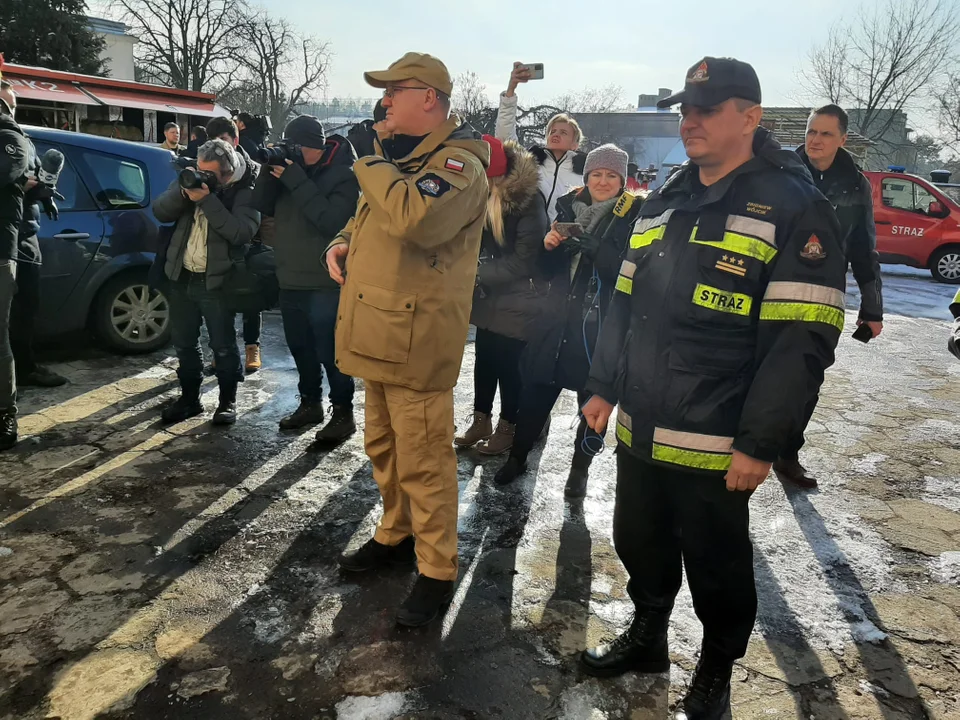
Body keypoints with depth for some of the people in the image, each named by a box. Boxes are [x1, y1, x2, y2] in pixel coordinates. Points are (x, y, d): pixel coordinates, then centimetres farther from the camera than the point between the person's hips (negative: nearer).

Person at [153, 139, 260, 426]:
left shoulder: (245, 190, -11)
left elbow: (242, 232, -26)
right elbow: (160, 211, 0)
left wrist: (207, 199, -28)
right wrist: (182, 192, -18)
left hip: (216, 280, -6)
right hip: (182, 276, 6)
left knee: (223, 345, 3)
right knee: (184, 342, 14)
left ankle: (228, 401, 19)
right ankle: (189, 397, 28)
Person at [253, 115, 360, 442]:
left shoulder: (343, 174, -10)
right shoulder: (289, 166, 10)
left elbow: (331, 220, -24)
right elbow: (265, 207, 5)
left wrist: (295, 180, -23)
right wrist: (270, 171, -10)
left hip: (325, 282, -7)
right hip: (290, 280, 7)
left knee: (330, 352, -3)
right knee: (301, 348, 16)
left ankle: (343, 413, 9)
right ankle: (310, 403, 31)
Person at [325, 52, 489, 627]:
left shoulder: (458, 162, -14)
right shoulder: (401, 155, 19)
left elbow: (416, 218, -34)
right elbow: (372, 215, 31)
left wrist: (372, 165, -17)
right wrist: (343, 241, 8)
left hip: (417, 339, -10)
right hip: (379, 332, 10)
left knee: (423, 459, -2)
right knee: (385, 446, 20)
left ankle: (437, 572, 13)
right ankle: (397, 535, 39)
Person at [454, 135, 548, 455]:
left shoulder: (528, 200, -20)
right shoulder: (484, 193, -1)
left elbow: (523, 259, -19)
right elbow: (477, 240, 7)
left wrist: (478, 274, -20)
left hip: (516, 299, -6)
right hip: (489, 295, 6)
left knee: (508, 362, 2)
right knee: (484, 357, 14)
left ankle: (508, 427, 19)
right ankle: (481, 420, 28)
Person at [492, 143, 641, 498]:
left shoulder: (633, 215, -5)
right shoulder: (570, 206, 8)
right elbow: (549, 270, 12)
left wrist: (594, 248, -30)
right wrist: (549, 246, -9)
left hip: (601, 326, -3)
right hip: (559, 318, 4)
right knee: (535, 393, 8)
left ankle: (580, 469, 27)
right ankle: (517, 457, 26)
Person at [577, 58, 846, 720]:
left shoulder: (795, 208, -10)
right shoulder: (663, 204, 12)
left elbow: (802, 342, -15)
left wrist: (760, 443, -18)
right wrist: (603, 387, 12)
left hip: (715, 446, -6)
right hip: (640, 432, 6)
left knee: (717, 568, 12)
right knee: (639, 546, 21)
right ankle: (647, 638, 45)